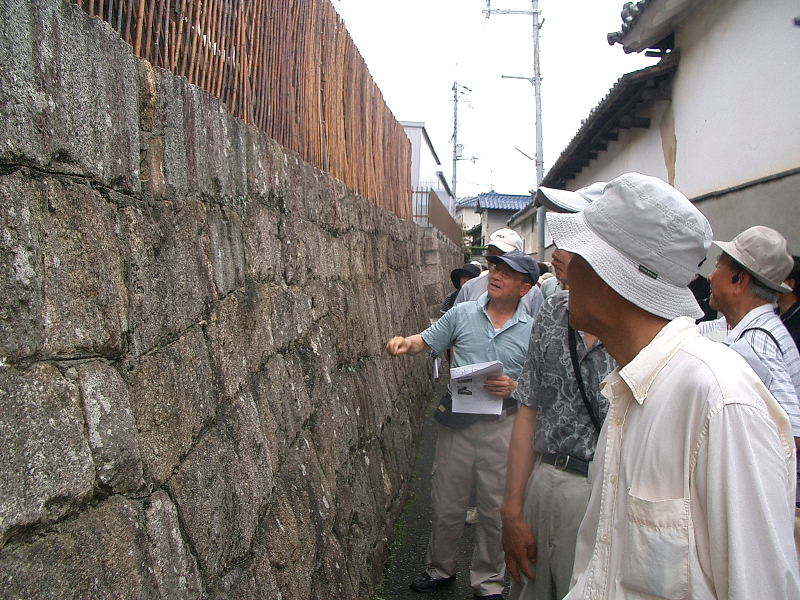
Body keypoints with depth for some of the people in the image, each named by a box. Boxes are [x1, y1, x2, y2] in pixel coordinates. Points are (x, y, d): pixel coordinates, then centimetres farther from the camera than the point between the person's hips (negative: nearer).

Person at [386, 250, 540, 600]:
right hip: (456, 422, 1)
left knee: (496, 510, 10)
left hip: (501, 427, -1)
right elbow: (426, 341, 8)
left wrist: (514, 388, -16)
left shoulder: (532, 331, -1)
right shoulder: (462, 314, 2)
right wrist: (404, 343, -13)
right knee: (446, 505, 13)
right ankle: (440, 570, 36)